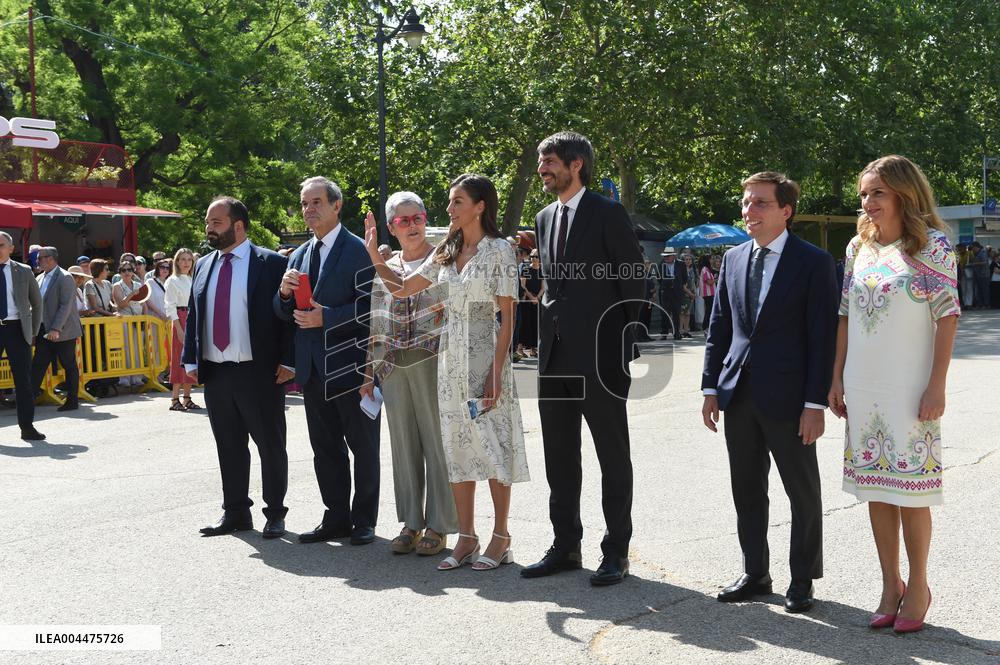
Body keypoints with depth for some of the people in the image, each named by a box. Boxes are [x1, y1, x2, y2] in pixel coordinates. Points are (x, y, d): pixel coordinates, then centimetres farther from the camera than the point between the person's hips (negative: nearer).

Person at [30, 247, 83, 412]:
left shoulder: (65, 278, -12)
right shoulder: (40, 278, 12)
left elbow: (66, 306, -19)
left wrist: (56, 329, -25)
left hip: (63, 331, -7)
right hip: (44, 330, 7)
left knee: (69, 366, 3)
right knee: (38, 364, 3)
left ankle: (72, 401, 11)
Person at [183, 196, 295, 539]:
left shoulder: (271, 263, -5)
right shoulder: (203, 265, 13)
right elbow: (192, 316, 15)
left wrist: (286, 361, -11)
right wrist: (191, 361, 8)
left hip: (259, 372, -5)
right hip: (214, 373, 5)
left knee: (271, 445, 5)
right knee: (229, 447, 12)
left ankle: (275, 513, 17)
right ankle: (235, 512, 23)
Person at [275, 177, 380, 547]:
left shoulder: (357, 250, -8)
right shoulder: (299, 256, 14)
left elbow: (369, 306, -15)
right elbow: (284, 313, 15)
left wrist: (325, 317, -21)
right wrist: (285, 292, -6)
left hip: (351, 364, -7)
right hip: (313, 369, 7)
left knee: (363, 447, 4)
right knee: (325, 448, 13)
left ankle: (364, 520, 15)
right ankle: (336, 518, 23)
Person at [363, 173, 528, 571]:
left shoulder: (499, 250, -6)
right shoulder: (447, 252, 12)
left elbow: (507, 317, -10)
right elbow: (402, 289, 16)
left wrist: (496, 373, -16)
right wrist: (374, 256, 2)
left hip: (485, 358, -6)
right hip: (450, 360, 6)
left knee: (493, 445, -1)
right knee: (457, 447, 7)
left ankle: (501, 538, 10)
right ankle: (466, 538, 15)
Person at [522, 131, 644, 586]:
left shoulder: (607, 214, -7)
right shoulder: (544, 219, 15)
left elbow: (635, 279, -7)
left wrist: (626, 342, -9)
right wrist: (543, 336, 11)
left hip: (600, 356, -7)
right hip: (555, 356, 7)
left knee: (613, 456, 3)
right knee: (559, 458, 12)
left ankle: (616, 551, 12)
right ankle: (566, 546, 23)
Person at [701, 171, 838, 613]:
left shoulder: (813, 262, -6)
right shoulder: (733, 260, 10)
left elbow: (823, 337, -9)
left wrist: (815, 403, -14)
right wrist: (711, 388, 7)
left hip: (786, 398, -5)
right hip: (739, 394, 5)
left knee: (803, 493, 8)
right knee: (747, 492, 13)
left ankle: (802, 580, 21)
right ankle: (755, 573, 27)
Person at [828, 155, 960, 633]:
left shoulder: (932, 245, -5)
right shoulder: (859, 246, 9)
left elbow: (948, 316, -8)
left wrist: (936, 386, -13)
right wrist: (837, 378, 8)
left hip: (909, 389, -5)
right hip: (863, 388, 5)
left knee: (909, 488, 2)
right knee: (875, 488, 10)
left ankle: (917, 587, 17)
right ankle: (890, 585, 21)